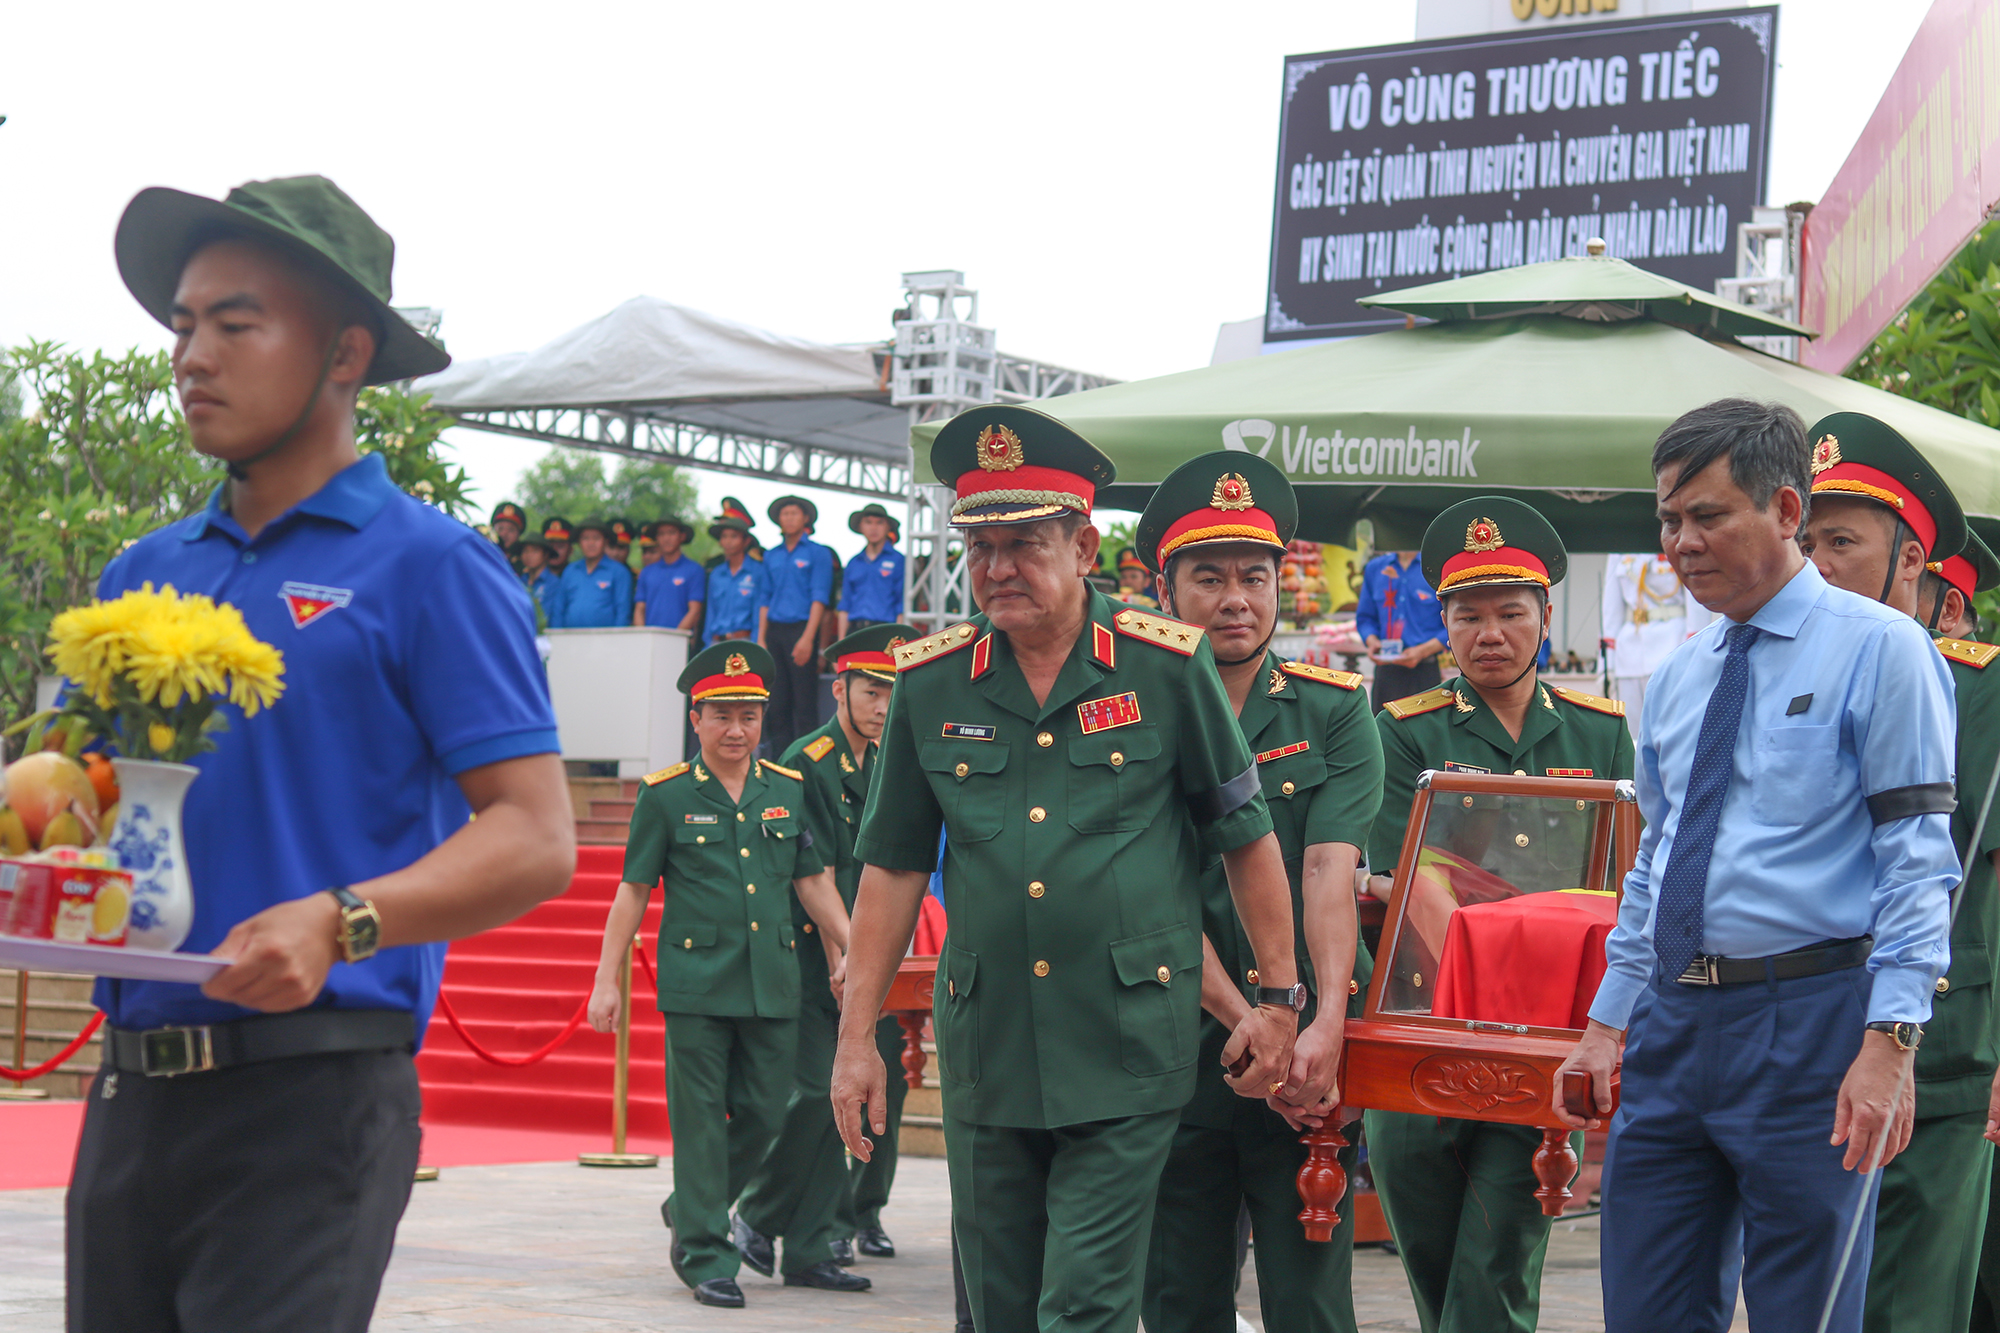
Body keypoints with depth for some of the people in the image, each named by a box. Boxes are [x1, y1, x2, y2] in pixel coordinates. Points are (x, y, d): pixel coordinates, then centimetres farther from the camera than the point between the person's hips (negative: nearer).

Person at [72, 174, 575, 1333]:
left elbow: (536, 837, -9)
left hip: (314, 1096, -6)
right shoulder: (143, 575, 16)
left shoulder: (427, 565, -2)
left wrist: (340, 923, -23)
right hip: (131, 1092, 6)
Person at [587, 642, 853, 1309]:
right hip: (696, 984, -3)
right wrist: (606, 980, 0)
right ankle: (706, 1256, 7)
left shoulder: (789, 789, 9)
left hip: (773, 983, 4)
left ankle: (688, 1211, 30)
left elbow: (814, 880, 13)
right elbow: (633, 892, 3)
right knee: (700, 1120, -1)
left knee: (762, 1116, 6)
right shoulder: (666, 794, 0)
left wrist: (850, 948, 1)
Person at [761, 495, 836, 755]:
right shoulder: (772, 557, 16)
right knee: (777, 700, 4)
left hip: (800, 627, -5)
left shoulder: (818, 554, 1)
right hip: (774, 629, 5)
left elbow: (819, 598, -6)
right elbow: (766, 600, 17)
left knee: (804, 701, -7)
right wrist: (761, 639, 7)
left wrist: (807, 638, -15)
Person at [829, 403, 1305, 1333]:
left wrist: (1278, 996, 5)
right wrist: (857, 1036, 7)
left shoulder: (1165, 665, -3)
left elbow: (1245, 835, 5)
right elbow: (893, 865, 10)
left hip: (1126, 1054, -3)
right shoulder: (929, 683, 4)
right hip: (985, 1049, 3)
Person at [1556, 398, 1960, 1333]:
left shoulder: (1877, 649, -4)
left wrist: (1889, 1042, -18)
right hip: (1671, 1023, 7)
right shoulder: (1675, 683, 16)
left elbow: (1917, 857, -10)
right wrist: (1609, 1023, 15)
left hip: (1807, 1020, -7)